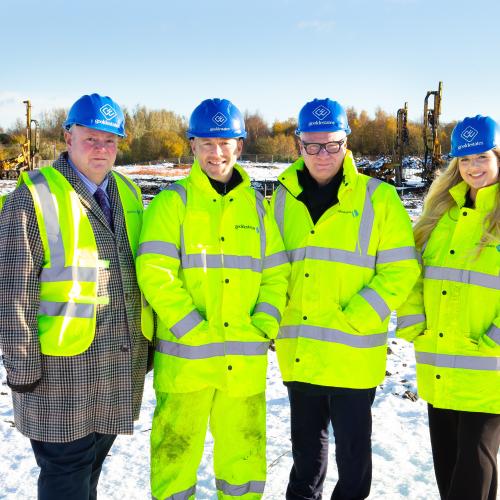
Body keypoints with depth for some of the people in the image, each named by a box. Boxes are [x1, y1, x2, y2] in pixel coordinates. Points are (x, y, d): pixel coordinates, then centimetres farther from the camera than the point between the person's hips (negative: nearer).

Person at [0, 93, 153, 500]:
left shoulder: (128, 192, 10)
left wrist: (147, 344, 15)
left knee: (91, 465, 20)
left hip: (122, 360, 6)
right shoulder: (34, 196, -10)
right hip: (62, 366, -6)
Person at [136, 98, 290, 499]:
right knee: (176, 452, 9)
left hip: (245, 360, 3)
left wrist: (264, 325, -6)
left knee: (244, 455, 15)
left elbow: (275, 273, 8)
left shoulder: (257, 205, 9)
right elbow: (154, 273, -11)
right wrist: (193, 330, -18)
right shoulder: (172, 202, -2)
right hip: (186, 358, -3)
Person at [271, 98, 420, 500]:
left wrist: (353, 320, -17)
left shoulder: (378, 198, -6)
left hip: (353, 354, -3)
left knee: (353, 444, 12)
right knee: (305, 440, 21)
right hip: (297, 353, 4)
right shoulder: (283, 199, 5)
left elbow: (401, 270, -8)